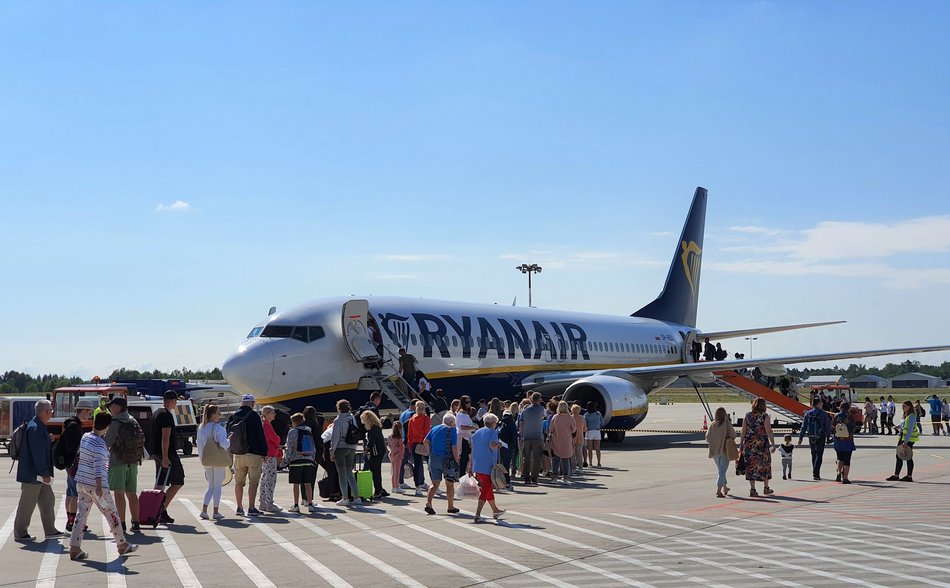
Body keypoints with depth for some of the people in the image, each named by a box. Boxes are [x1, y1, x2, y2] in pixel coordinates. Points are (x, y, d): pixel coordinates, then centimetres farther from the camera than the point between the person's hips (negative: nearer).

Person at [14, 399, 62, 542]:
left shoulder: (39, 427, 13)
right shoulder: (35, 428, -20)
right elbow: (37, 453, -24)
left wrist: (46, 473, 20)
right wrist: (44, 474, -23)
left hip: (39, 474, 10)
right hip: (32, 474, -10)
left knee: (48, 501, 12)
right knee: (27, 504, 0)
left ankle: (50, 530, 18)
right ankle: (20, 533, 10)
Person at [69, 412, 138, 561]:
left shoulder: (85, 437, 8)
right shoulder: (99, 444, -18)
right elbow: (98, 466, -28)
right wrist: (99, 486, -34)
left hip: (81, 482, 8)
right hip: (95, 485, -8)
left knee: (82, 514, 6)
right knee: (112, 514, 6)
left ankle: (75, 549, -1)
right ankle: (122, 545, 18)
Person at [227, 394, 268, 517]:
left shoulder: (233, 417, 9)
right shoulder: (254, 415, -8)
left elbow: (228, 435, 14)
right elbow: (261, 435, -10)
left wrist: (231, 451, 19)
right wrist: (264, 452, -4)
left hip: (238, 455, 5)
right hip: (254, 453, -5)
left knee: (239, 482, 14)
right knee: (253, 481, -3)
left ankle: (239, 508, 16)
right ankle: (251, 508, -7)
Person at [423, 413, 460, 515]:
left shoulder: (434, 428, 12)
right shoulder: (452, 430, -3)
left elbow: (426, 441, 5)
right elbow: (454, 447, -10)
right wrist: (457, 461, -8)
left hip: (433, 459, 4)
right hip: (446, 459, -4)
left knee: (435, 484, 8)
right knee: (450, 484, 10)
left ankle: (428, 503, -14)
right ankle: (451, 507, 17)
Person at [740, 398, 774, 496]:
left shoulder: (747, 415, 3)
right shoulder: (764, 416, -7)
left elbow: (743, 431, 3)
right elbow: (768, 431, -12)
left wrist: (741, 444, 8)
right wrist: (772, 443, -8)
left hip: (749, 444, 3)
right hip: (762, 443, -2)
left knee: (751, 465, 6)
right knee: (764, 464, 14)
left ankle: (752, 489, 3)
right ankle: (766, 487, 24)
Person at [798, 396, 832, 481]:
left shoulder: (808, 413, 1)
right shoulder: (823, 414, -8)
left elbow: (803, 427, 2)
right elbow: (828, 426, -4)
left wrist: (800, 438, 6)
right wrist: (828, 436, 7)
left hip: (811, 437, 3)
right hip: (821, 437, -3)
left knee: (814, 455, 16)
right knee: (819, 455, -1)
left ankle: (815, 473, 22)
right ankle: (816, 473, -13)